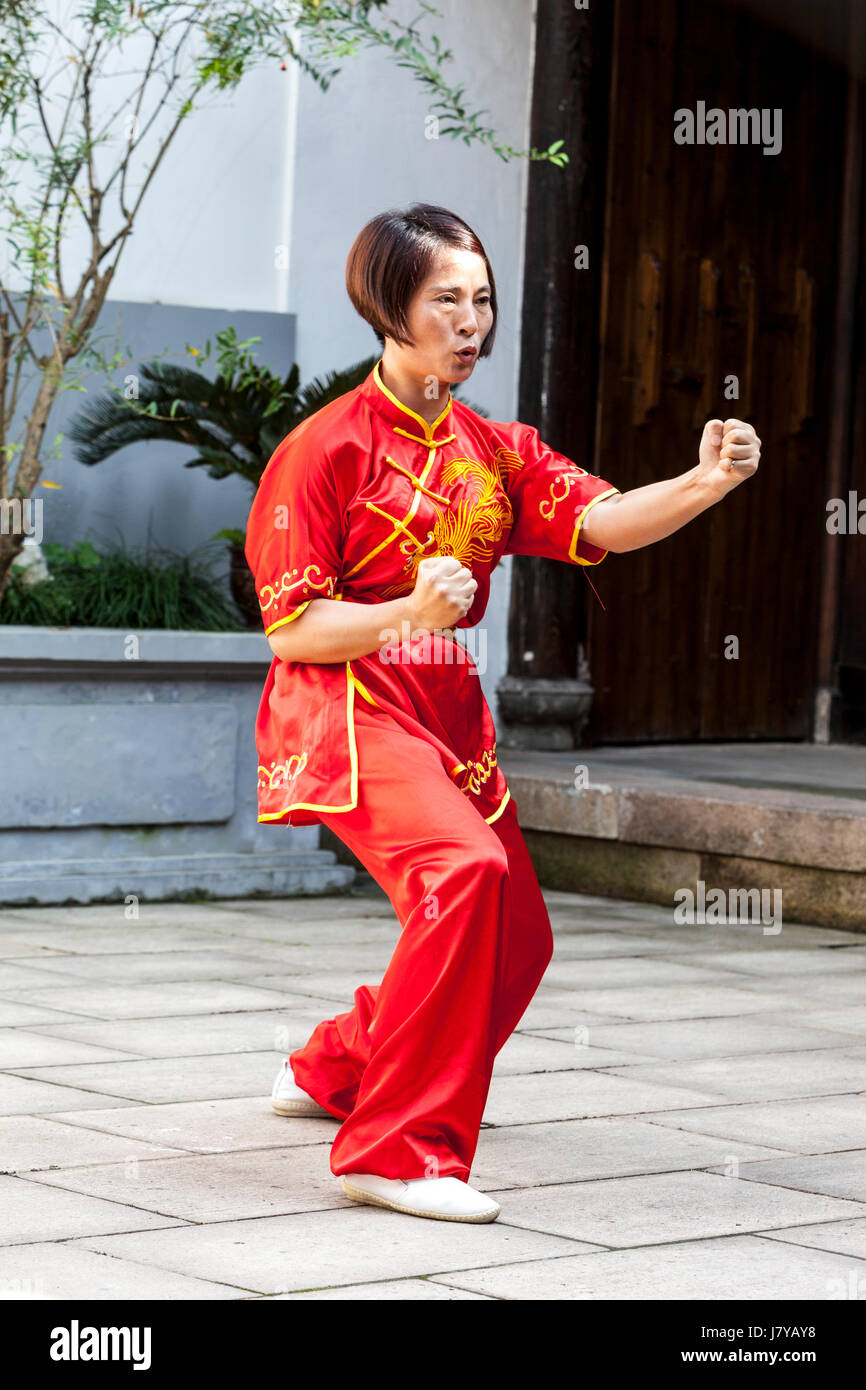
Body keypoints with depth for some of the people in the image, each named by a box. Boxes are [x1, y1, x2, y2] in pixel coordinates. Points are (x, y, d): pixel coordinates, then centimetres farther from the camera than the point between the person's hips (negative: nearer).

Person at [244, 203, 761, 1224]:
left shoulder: (494, 450, 12)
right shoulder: (328, 448, -8)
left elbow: (603, 520, -5)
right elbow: (290, 627, -12)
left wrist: (703, 484, -24)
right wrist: (411, 614, -28)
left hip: (449, 714, 8)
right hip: (350, 709, -8)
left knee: (516, 940, 12)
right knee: (465, 872, -31)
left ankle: (331, 1071, 36)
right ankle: (398, 1149, -26)